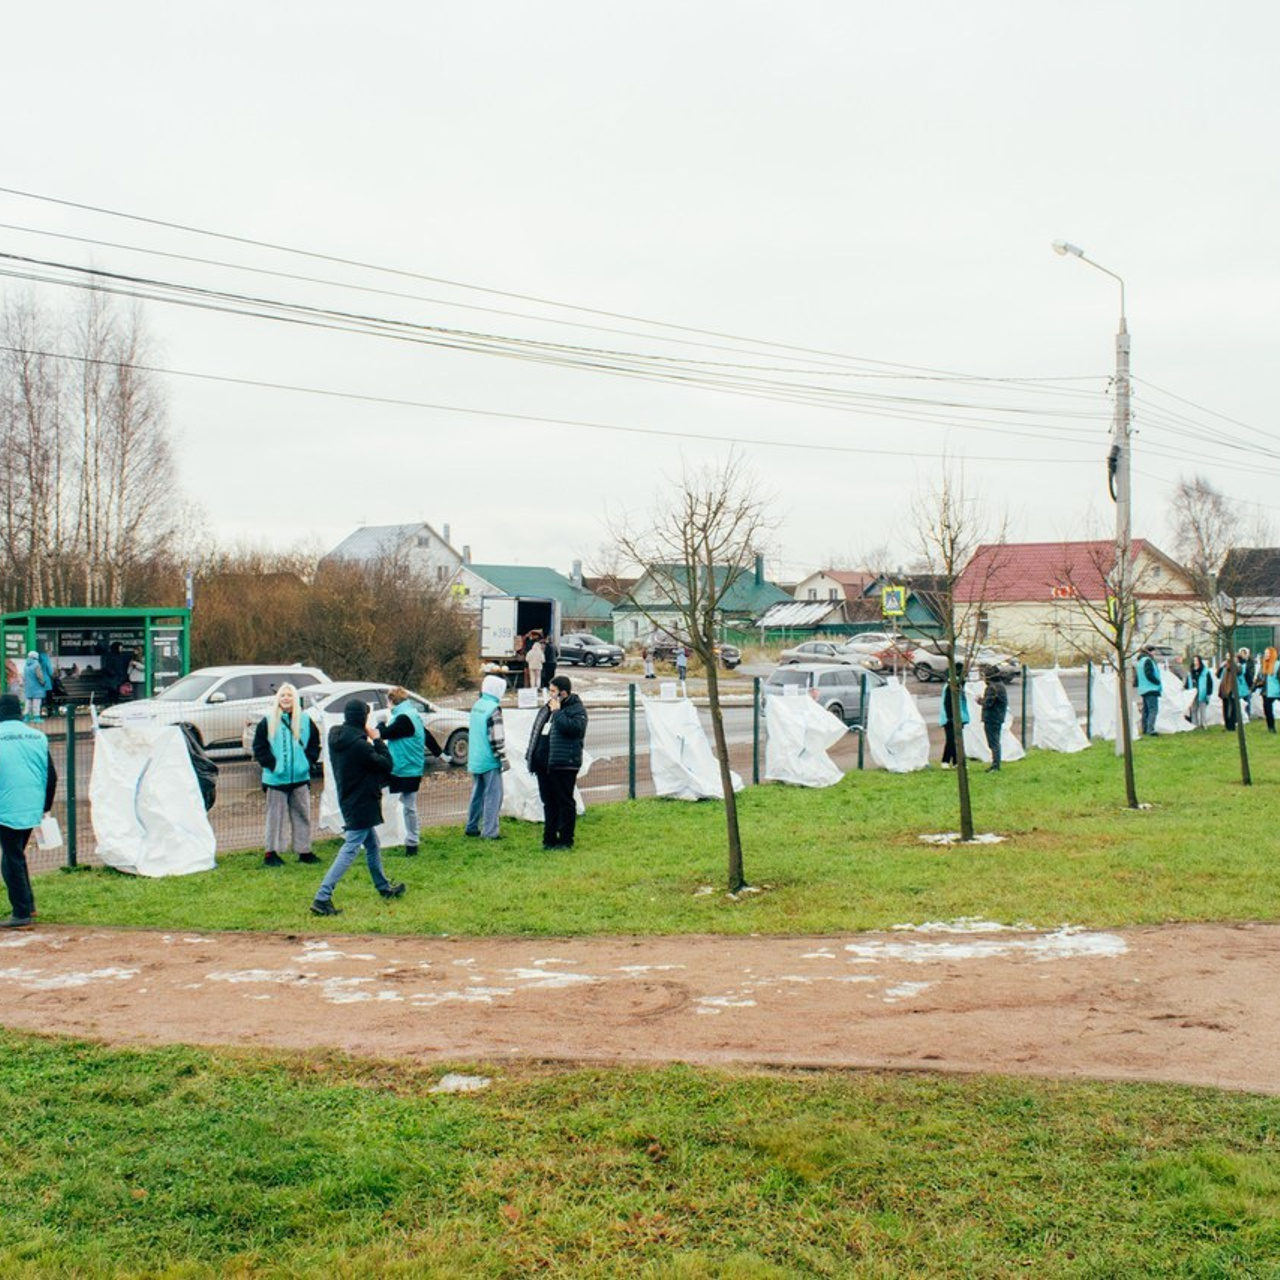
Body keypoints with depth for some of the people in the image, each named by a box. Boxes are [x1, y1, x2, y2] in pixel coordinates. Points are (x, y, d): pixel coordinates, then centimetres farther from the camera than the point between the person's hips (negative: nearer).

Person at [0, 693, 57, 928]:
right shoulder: (38, 736, 6)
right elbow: (51, 775, 7)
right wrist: (46, 807, 16)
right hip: (33, 809, 5)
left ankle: (22, 913, 3)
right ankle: (28, 904, 22)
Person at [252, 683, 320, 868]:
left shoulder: (305, 720, 5)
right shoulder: (268, 721, -1)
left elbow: (315, 744, 11)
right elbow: (259, 747, 2)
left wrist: (308, 762, 0)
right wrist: (270, 763, -7)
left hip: (300, 777, 3)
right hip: (276, 778, -3)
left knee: (302, 814, 8)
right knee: (276, 815, 1)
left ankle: (304, 850, 16)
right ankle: (271, 852, 7)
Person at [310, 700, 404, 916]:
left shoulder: (336, 737, 1)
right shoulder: (358, 744, -26)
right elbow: (386, 764, -17)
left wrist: (370, 740, -1)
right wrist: (376, 739, -10)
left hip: (349, 799, 10)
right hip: (361, 803, -10)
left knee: (373, 846, 24)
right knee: (349, 850, -7)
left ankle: (384, 887, 40)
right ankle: (322, 898, -11)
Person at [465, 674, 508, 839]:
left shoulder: (477, 705, 10)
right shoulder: (493, 709, -16)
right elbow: (497, 738, -18)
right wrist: (503, 759, -11)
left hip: (475, 760, 8)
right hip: (489, 761, -8)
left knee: (477, 793, 16)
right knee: (493, 795, -4)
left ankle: (472, 827, 22)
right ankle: (489, 831, -6)